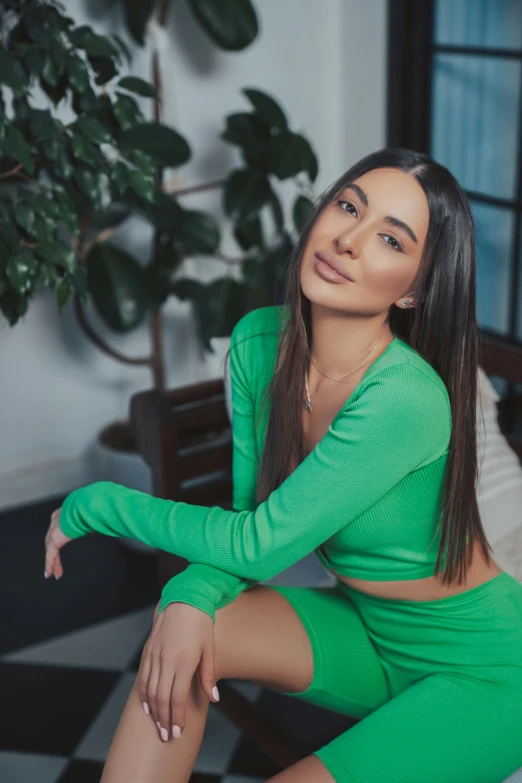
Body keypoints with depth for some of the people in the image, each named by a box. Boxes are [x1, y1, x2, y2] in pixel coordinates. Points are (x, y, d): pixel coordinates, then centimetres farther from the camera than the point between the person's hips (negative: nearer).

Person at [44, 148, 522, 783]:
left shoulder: (408, 397, -31)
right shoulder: (259, 340, -9)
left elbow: (259, 544, -25)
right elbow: (246, 512, -3)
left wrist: (96, 503, -15)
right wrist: (191, 597, -24)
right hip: (363, 629, 6)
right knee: (178, 625, -20)